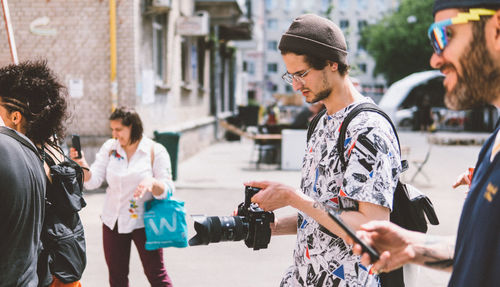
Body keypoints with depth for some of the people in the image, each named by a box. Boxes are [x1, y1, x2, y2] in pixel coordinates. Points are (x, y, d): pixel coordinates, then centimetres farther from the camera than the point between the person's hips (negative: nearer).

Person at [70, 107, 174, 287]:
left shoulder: (155, 151, -7)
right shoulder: (109, 148, 2)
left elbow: (167, 190, -10)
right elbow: (93, 182, -3)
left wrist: (152, 183, -31)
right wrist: (82, 164, -22)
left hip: (143, 222, -4)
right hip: (113, 222, 4)